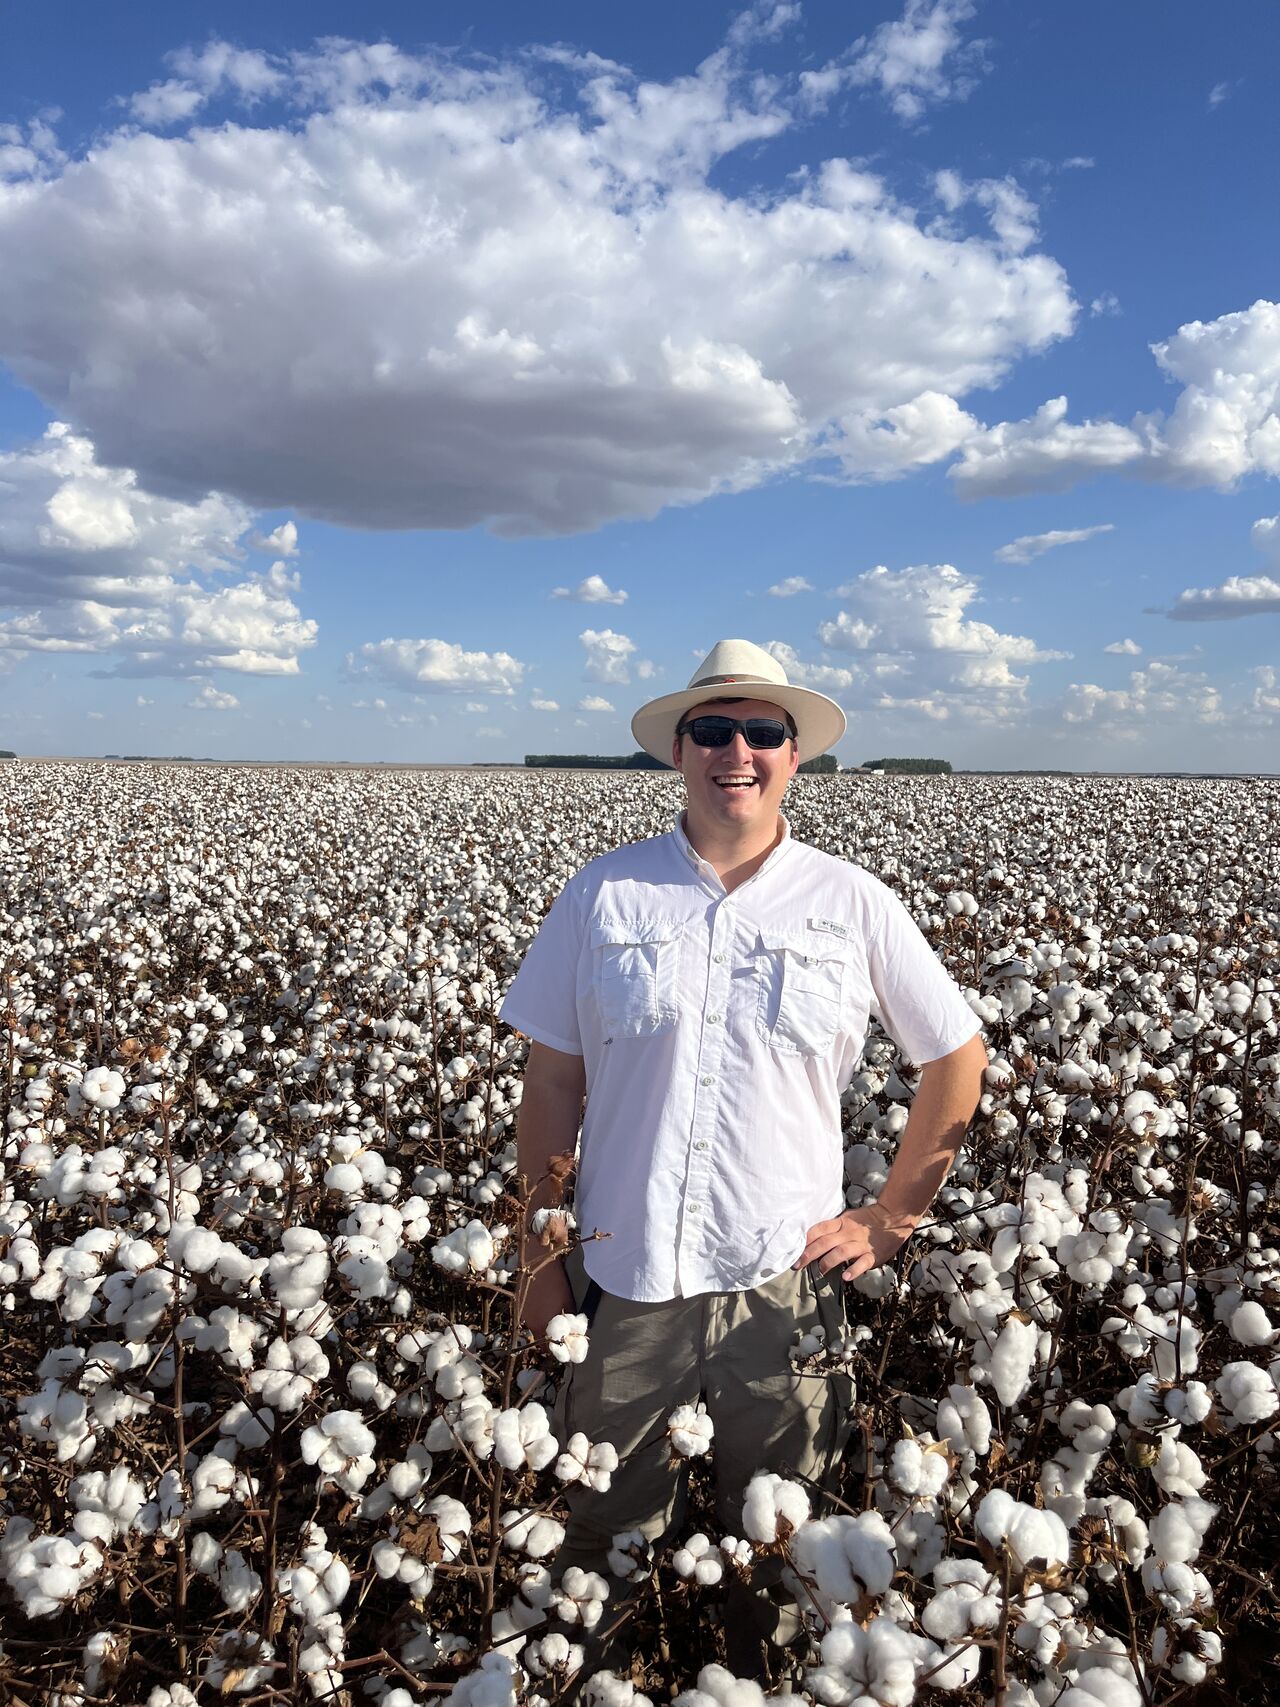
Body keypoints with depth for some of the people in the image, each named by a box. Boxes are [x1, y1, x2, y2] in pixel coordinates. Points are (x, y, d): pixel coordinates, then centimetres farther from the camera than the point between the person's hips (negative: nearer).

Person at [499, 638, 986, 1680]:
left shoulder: (855, 907, -3)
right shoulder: (603, 894, -3)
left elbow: (960, 1060, 7)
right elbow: (552, 1085, 1)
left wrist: (890, 1221, 4)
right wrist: (540, 1260, 0)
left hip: (785, 1285, 0)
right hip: (625, 1282, 0)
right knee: (606, 1533, 16)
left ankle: (764, 1681, 46)